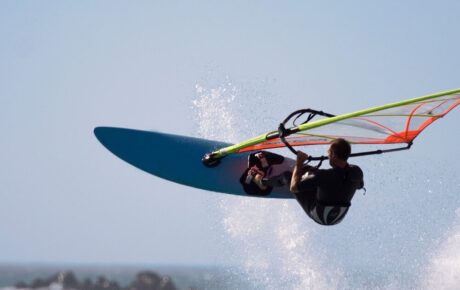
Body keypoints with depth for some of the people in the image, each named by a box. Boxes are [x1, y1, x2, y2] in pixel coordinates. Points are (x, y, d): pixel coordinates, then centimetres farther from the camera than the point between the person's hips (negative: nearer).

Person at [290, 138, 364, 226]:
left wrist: (299, 163, -12)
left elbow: (294, 188, -24)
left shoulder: (323, 176, -36)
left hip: (318, 217, -4)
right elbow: (360, 186, 6)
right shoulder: (357, 172, -22)